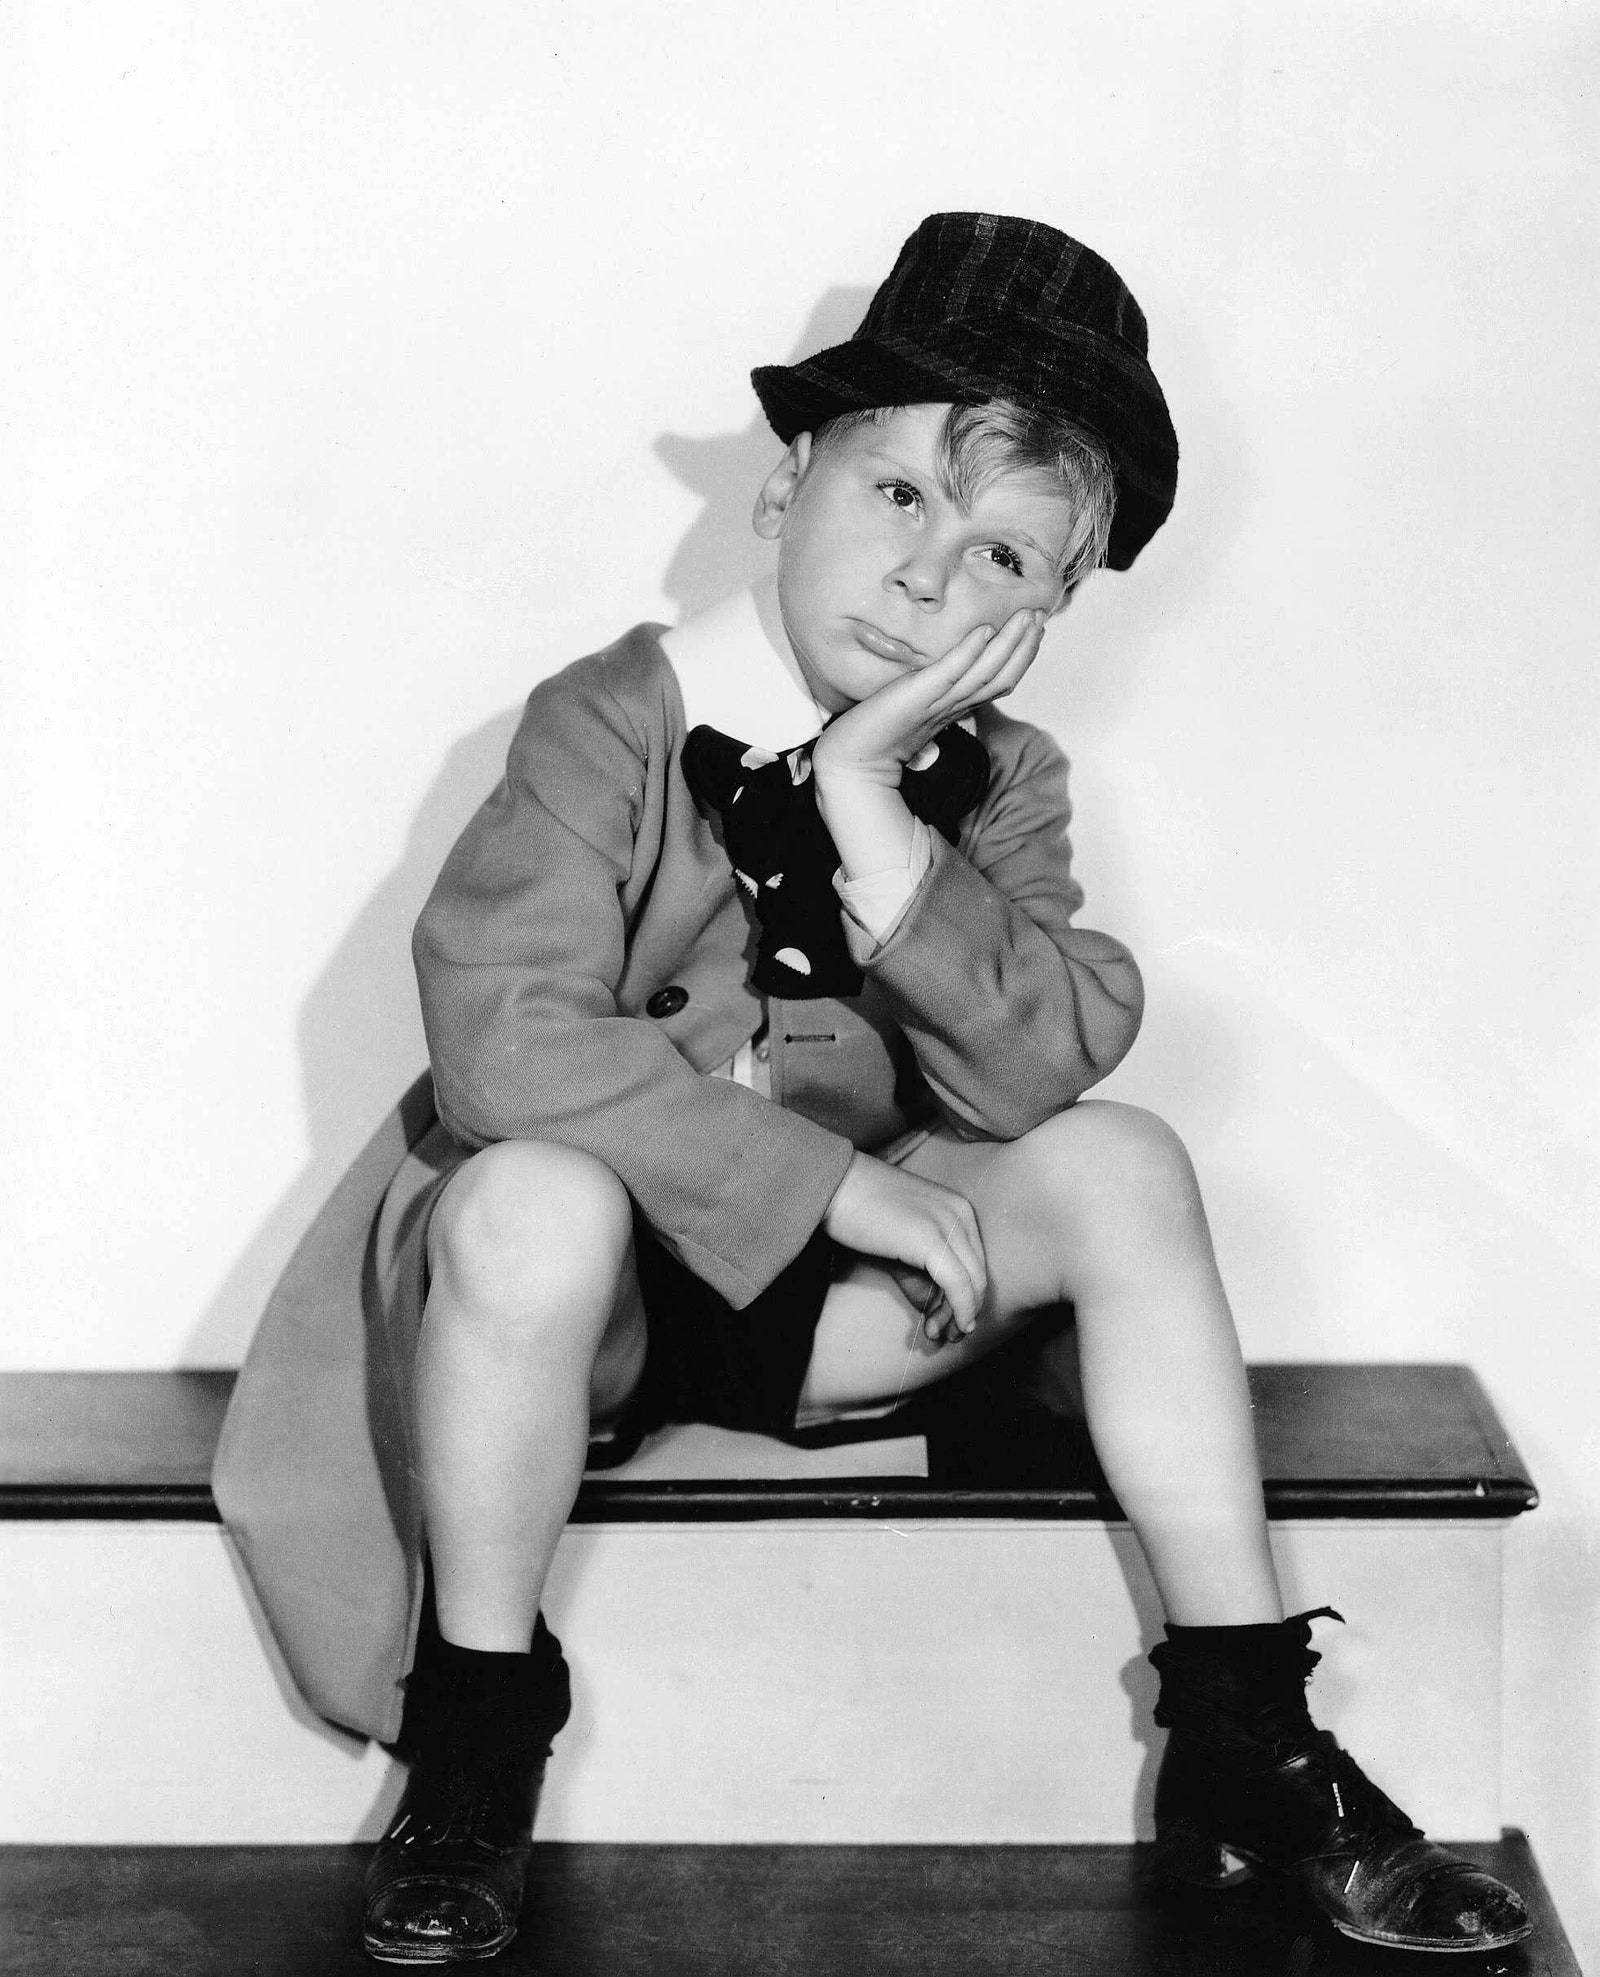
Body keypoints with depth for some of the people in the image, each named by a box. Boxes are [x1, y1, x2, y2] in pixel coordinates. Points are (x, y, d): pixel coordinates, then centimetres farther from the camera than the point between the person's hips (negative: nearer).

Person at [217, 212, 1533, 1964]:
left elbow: (1038, 1075, -15)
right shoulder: (616, 723, -14)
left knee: (1119, 1167, -15)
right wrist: (833, 1178, -27)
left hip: (823, 1293, 4)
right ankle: (470, 1759, -15)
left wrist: (873, 818, -25)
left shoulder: (998, 785, 0)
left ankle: (1246, 1744, -9)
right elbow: (502, 1036, -26)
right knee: (536, 1200, -37)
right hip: (590, 1291, -4)